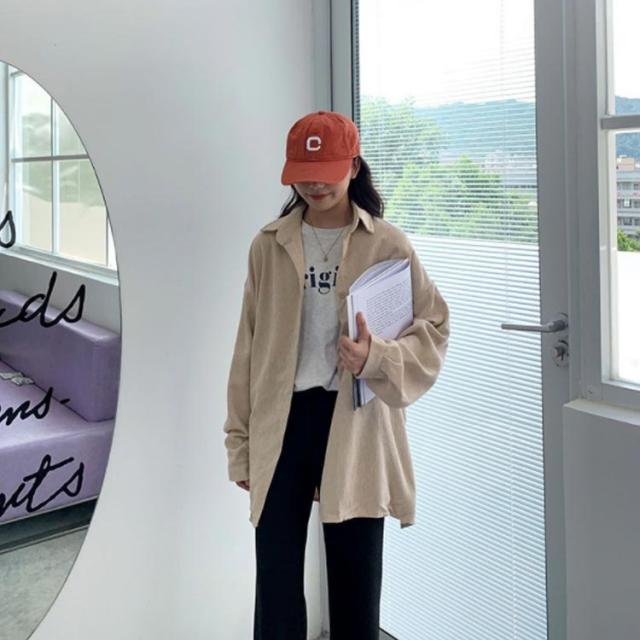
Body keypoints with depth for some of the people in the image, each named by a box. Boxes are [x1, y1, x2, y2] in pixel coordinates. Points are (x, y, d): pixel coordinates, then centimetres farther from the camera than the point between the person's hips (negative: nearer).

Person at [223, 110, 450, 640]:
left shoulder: (388, 245, -2)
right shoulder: (269, 245, 5)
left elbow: (434, 329, 1)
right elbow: (249, 346, 7)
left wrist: (377, 357, -19)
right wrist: (240, 440, 7)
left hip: (356, 426, -1)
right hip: (283, 420, 2)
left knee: (356, 580, 10)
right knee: (276, 578, 7)